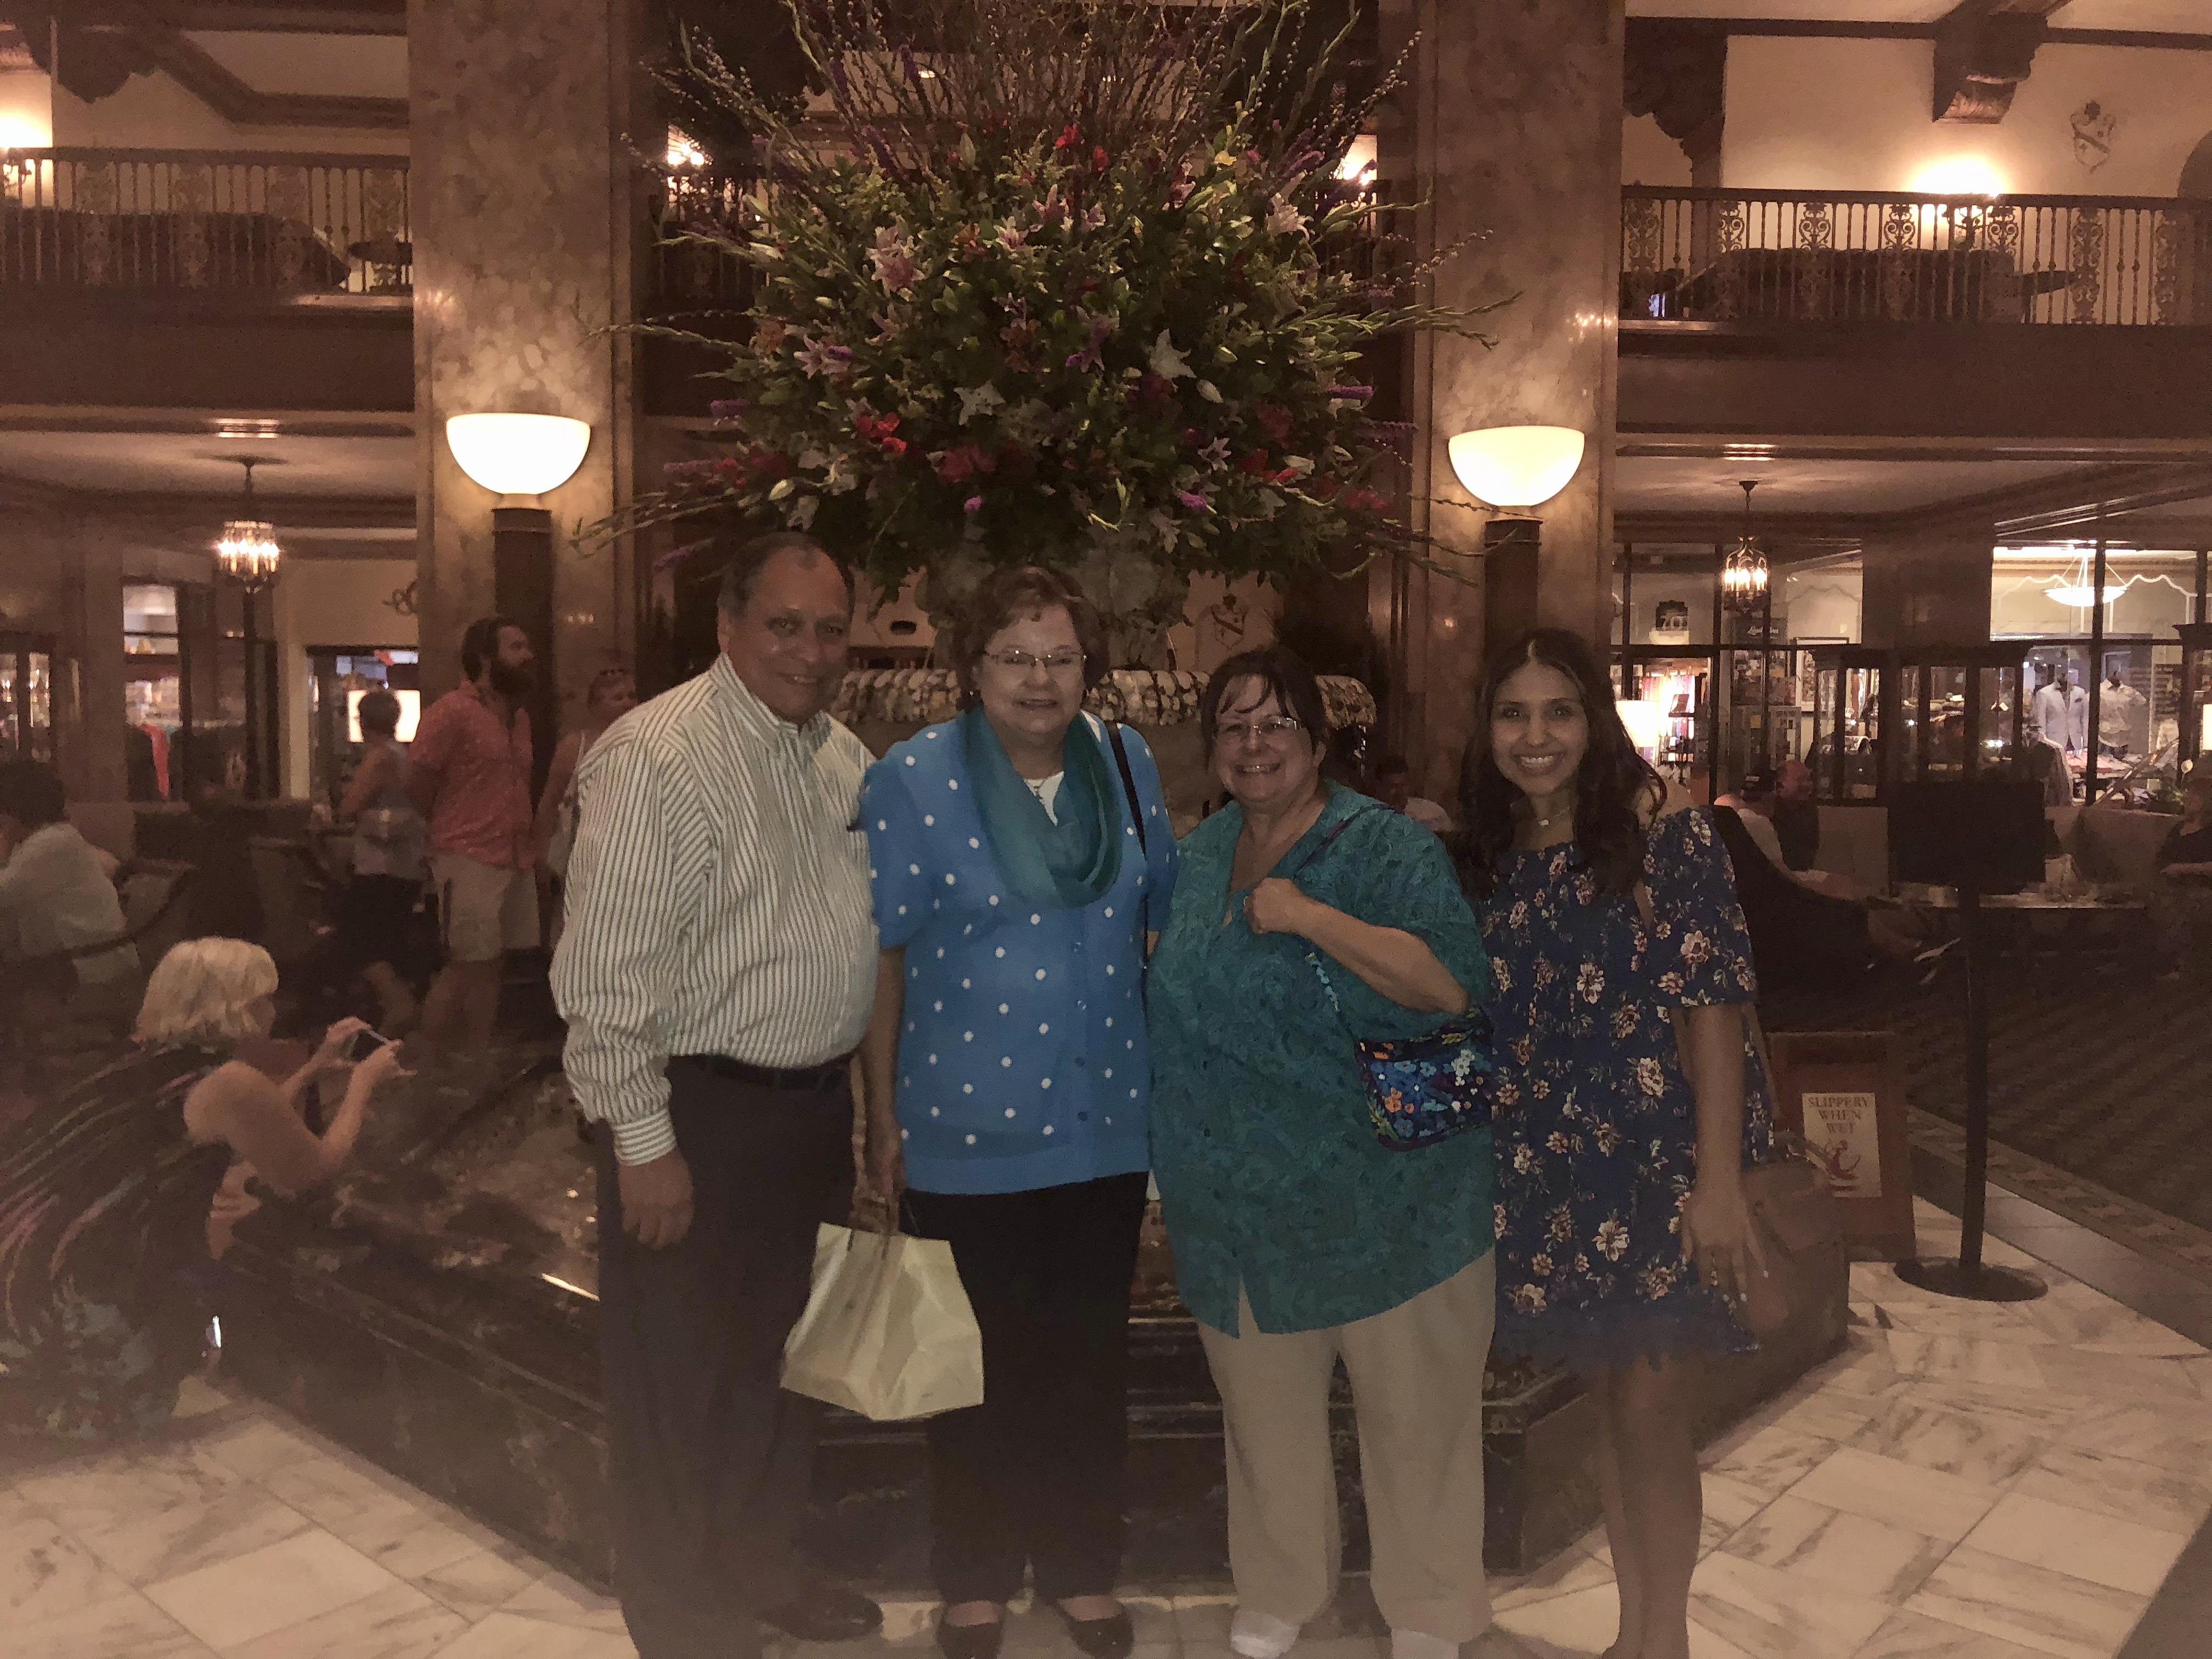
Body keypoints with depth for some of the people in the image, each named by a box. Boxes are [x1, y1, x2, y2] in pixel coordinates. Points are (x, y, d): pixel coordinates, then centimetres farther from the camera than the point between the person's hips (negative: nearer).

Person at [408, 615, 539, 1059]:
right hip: (469, 861, -7)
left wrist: (531, 845, 8)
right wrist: (455, 830, 5)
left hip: (516, 860, 7)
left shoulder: (518, 717, 14)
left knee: (490, 965, 11)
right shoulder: (452, 712, -10)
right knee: (464, 968, -4)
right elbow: (416, 784, -7)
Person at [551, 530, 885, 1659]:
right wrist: (642, 1140, -18)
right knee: (685, 1376, 9)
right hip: (700, 1111, -8)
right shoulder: (659, 757, -17)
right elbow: (608, 972, -19)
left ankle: (760, 1566, 45)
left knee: (787, 1354, 22)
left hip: (816, 1102, 8)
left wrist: (874, 1100, 14)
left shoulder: (844, 757, 7)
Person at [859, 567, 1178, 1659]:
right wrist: (883, 1121, -7)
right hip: (969, 1132, -3)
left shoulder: (1126, 764, 2)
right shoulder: (912, 781, -10)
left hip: (1106, 1125, 3)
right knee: (982, 1365, 13)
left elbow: (1166, 913, 11)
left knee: (1090, 1358, 16)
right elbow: (881, 955, -8)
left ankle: (1082, 1570, 37)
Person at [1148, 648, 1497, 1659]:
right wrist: (1179, 1159, 15)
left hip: (1384, 1198, -5)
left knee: (1410, 1408, 8)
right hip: (1239, 1202, 5)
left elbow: (1455, 985, -23)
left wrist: (1309, 917, -25)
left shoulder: (1386, 848, -10)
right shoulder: (1196, 857, 8)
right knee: (1263, 1410, 18)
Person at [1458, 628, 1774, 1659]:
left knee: (1651, 1411, 2)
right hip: (1551, 1174, 5)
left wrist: (1718, 1181, -18)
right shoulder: (1485, 858, 4)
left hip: (1657, 1162, -4)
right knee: (1606, 1405, 16)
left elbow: (1714, 1006, -14)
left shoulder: (1666, 838, -10)